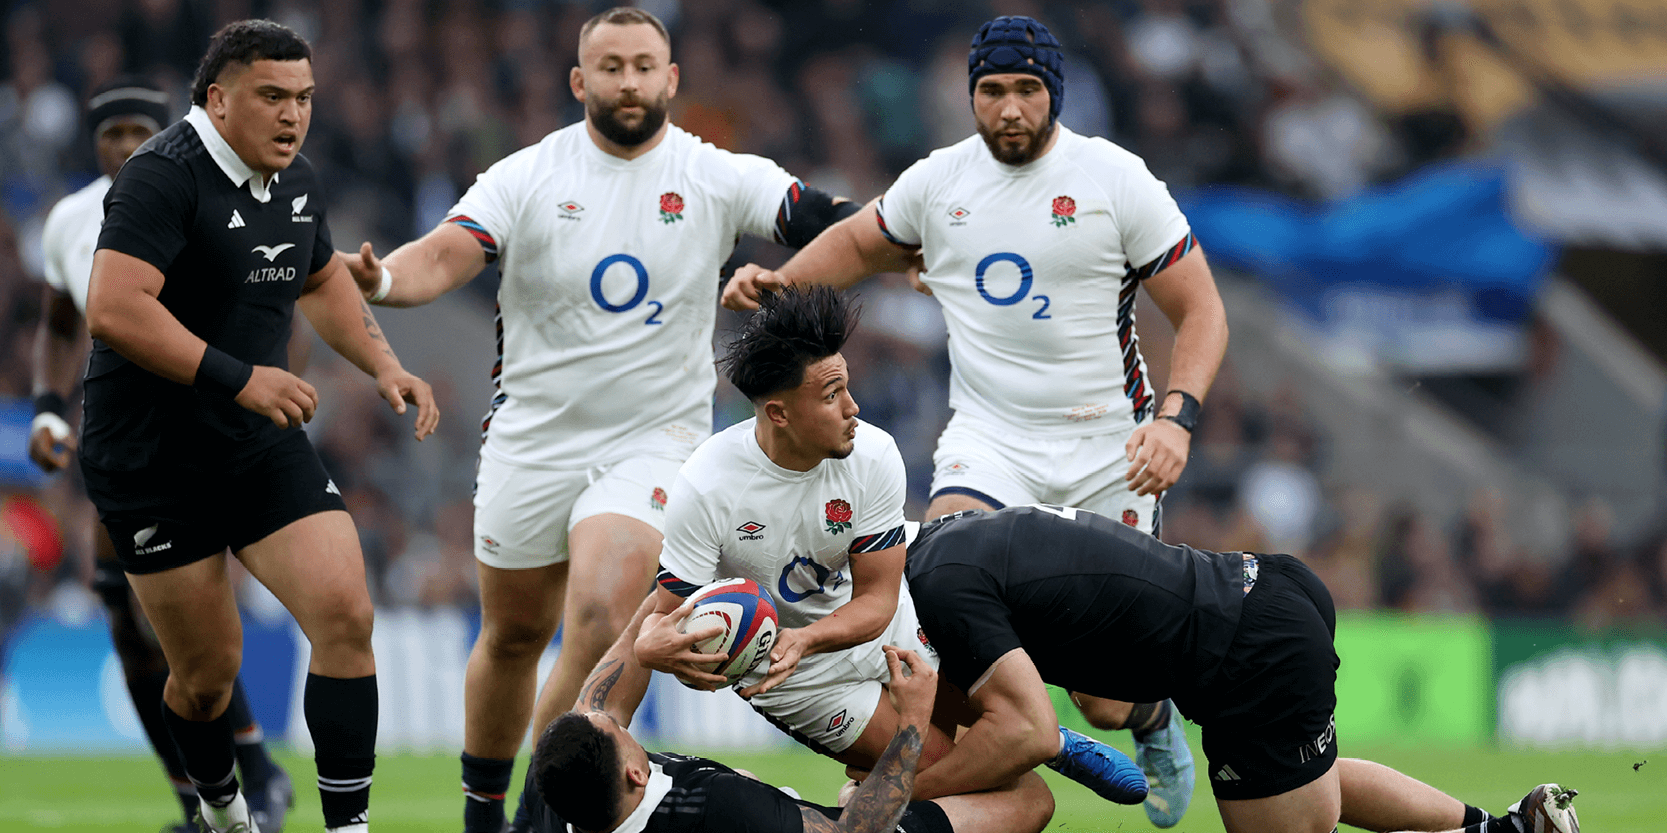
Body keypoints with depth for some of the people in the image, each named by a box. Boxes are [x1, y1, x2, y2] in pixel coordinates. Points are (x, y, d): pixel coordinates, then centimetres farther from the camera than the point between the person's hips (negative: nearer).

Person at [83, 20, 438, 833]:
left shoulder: (295, 180, 8)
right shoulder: (164, 176, -18)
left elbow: (322, 280, 29)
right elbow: (113, 309, -30)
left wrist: (384, 366, 15)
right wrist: (239, 378, -29)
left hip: (260, 445, 6)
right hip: (150, 455, -6)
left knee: (344, 614, -12)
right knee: (207, 671, 2)